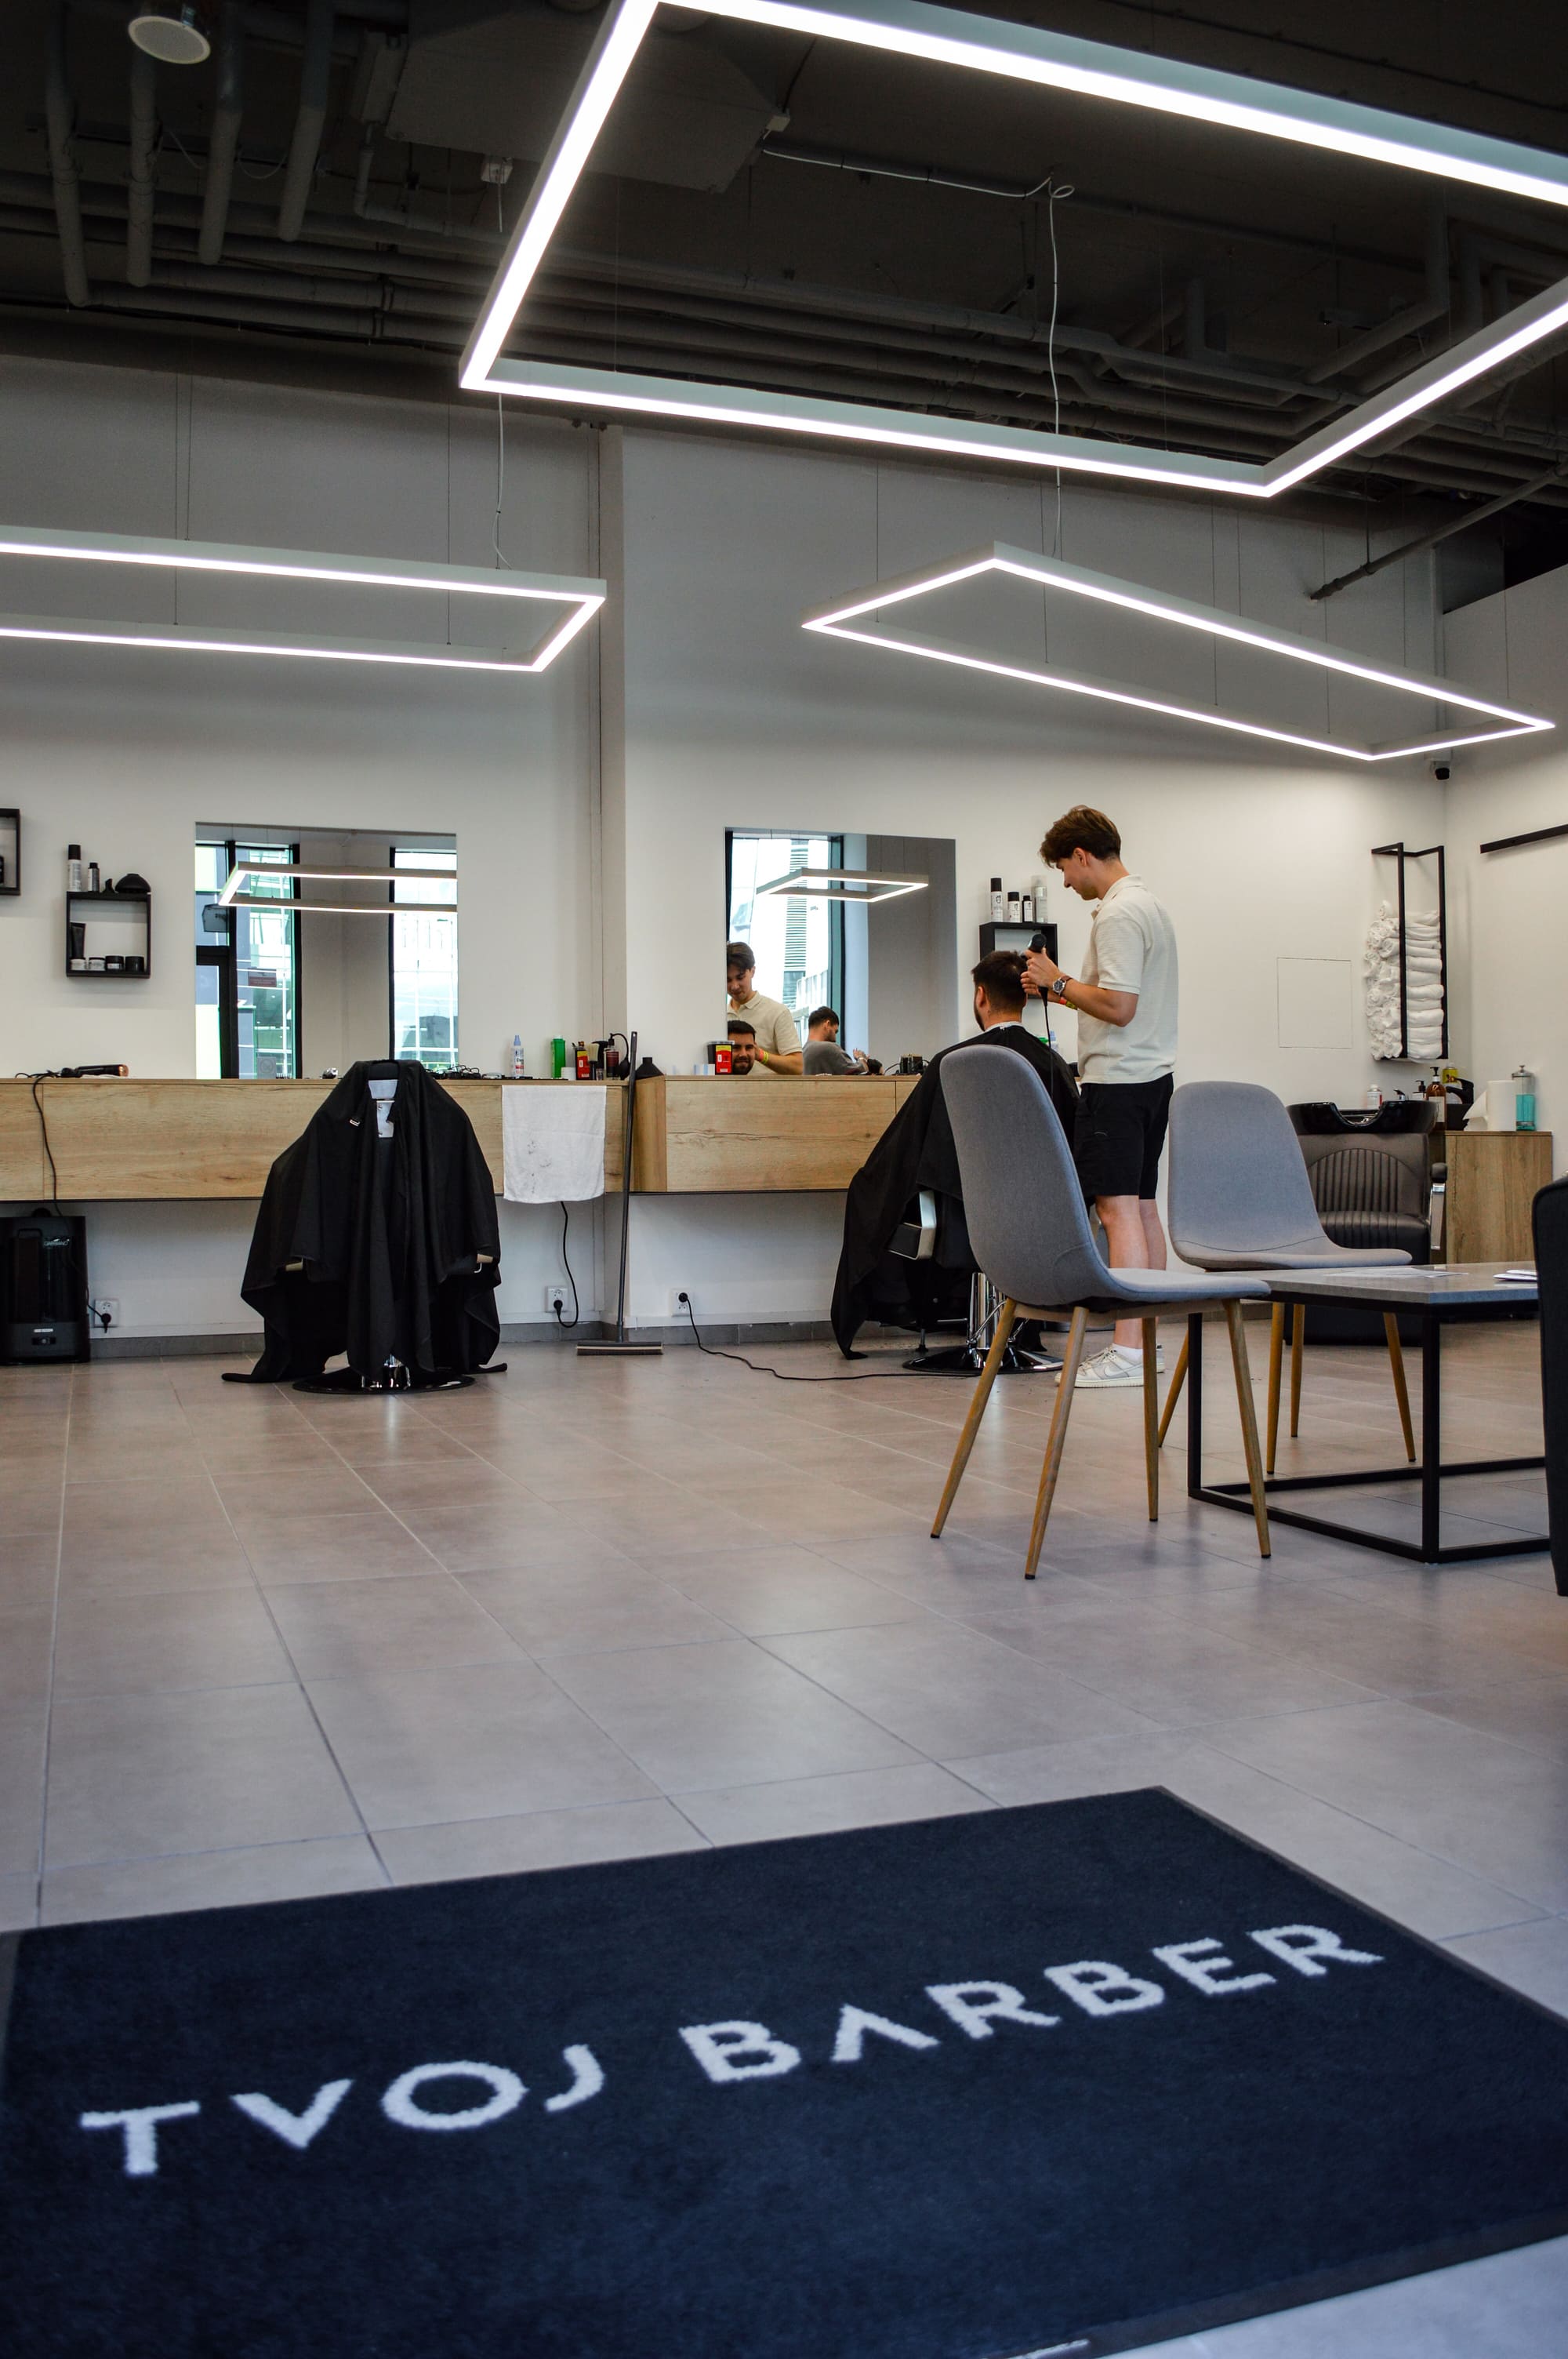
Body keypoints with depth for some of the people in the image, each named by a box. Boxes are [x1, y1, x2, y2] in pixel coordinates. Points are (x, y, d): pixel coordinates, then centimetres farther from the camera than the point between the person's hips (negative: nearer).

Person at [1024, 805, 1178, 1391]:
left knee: (1118, 1209, -12)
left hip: (1117, 1080, -11)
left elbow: (1118, 1006, -22)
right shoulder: (1149, 904, 18)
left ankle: (1127, 1353, -14)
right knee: (1143, 1205, 11)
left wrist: (1060, 981, -10)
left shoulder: (1118, 914, -15)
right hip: (1150, 1075, 11)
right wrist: (1067, 994, 20)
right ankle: (1145, 1339, 16)